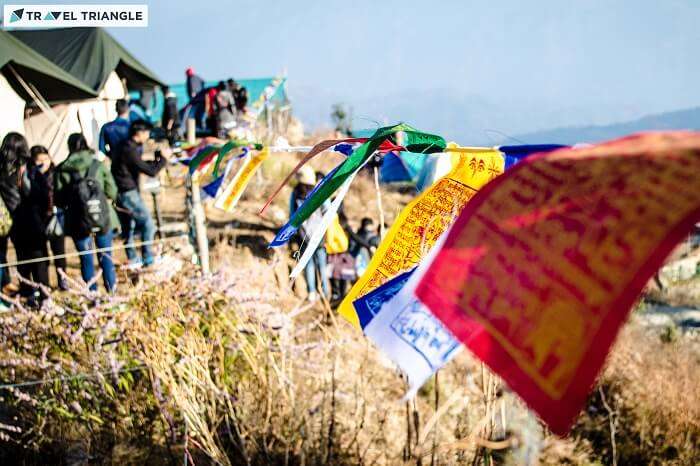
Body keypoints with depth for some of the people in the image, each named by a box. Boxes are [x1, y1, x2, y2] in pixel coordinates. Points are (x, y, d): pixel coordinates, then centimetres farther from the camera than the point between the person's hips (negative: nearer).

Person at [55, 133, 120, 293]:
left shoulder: (61, 170, -5)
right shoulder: (99, 165, -5)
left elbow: (59, 200, -2)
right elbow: (112, 192, -2)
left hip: (79, 221, -1)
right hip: (104, 219, 1)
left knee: (86, 261, 11)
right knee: (106, 257, 14)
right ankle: (112, 290, 18)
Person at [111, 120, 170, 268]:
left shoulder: (129, 148, 10)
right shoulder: (130, 151, -21)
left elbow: (141, 165, 23)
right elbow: (151, 171, -22)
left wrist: (157, 159, 11)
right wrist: (163, 158, -9)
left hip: (122, 193, 10)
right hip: (128, 193, -10)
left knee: (128, 226, 16)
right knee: (147, 223, -3)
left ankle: (133, 260, 25)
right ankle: (148, 259, 1)